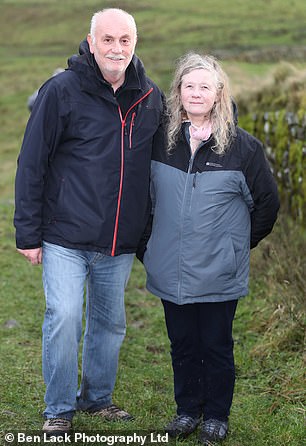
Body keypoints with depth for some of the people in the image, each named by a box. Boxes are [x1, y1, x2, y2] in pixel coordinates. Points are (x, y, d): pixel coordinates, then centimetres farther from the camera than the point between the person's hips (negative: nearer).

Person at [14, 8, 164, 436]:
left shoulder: (151, 97, 3)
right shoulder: (62, 90, -9)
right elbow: (31, 164, -7)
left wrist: (148, 229, 14)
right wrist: (28, 233, -8)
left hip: (120, 243, 4)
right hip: (66, 237, -4)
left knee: (110, 323, 14)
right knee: (64, 319, -7)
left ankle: (98, 396, 34)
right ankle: (59, 410, 12)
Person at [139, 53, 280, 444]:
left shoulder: (242, 146, -6)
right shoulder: (162, 143, 2)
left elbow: (267, 202, 5)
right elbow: (144, 197, 16)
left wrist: (240, 244, 6)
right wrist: (146, 245, 12)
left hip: (219, 275, -2)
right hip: (171, 273, 3)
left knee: (217, 346, 8)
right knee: (182, 345, 14)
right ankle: (187, 409, 29)